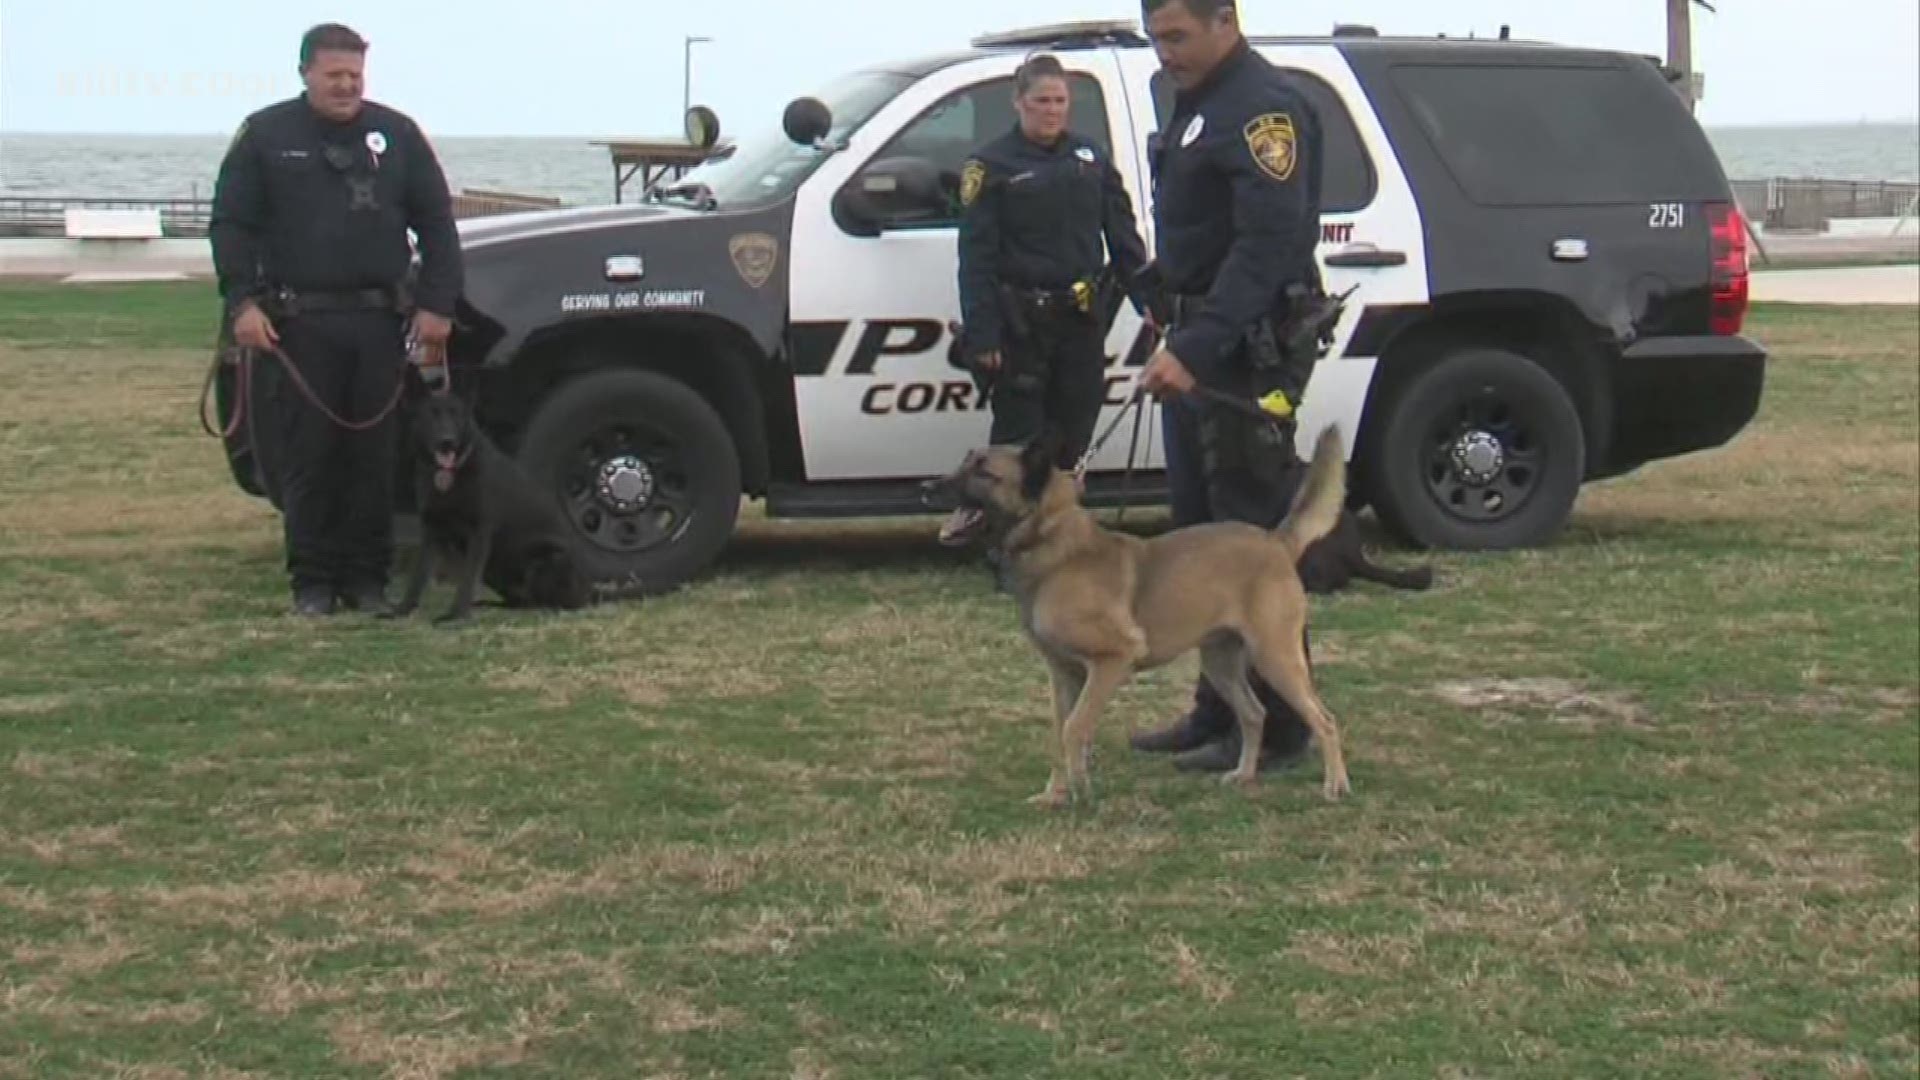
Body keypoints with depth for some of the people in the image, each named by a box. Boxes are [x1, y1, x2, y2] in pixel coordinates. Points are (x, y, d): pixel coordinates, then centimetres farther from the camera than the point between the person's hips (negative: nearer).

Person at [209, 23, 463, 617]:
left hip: (379, 322, 2)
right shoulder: (266, 135, 3)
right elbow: (232, 225, 3)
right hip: (298, 323, -2)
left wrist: (437, 304, 1)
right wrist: (242, 301, -8)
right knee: (306, 456, 0)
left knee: (374, 455, 5)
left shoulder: (397, 134, 8)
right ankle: (313, 580, 9)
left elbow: (436, 225, 10)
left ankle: (367, 578, 13)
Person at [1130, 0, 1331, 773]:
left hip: (1247, 352, -11)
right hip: (1196, 345, 11)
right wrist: (1178, 340, 14)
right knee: (1199, 534, 14)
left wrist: (1195, 347, -31)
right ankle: (1219, 713, 23)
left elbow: (1266, 244, -25)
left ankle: (1276, 729, -3)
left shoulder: (1263, 106, -15)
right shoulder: (1196, 99, 17)